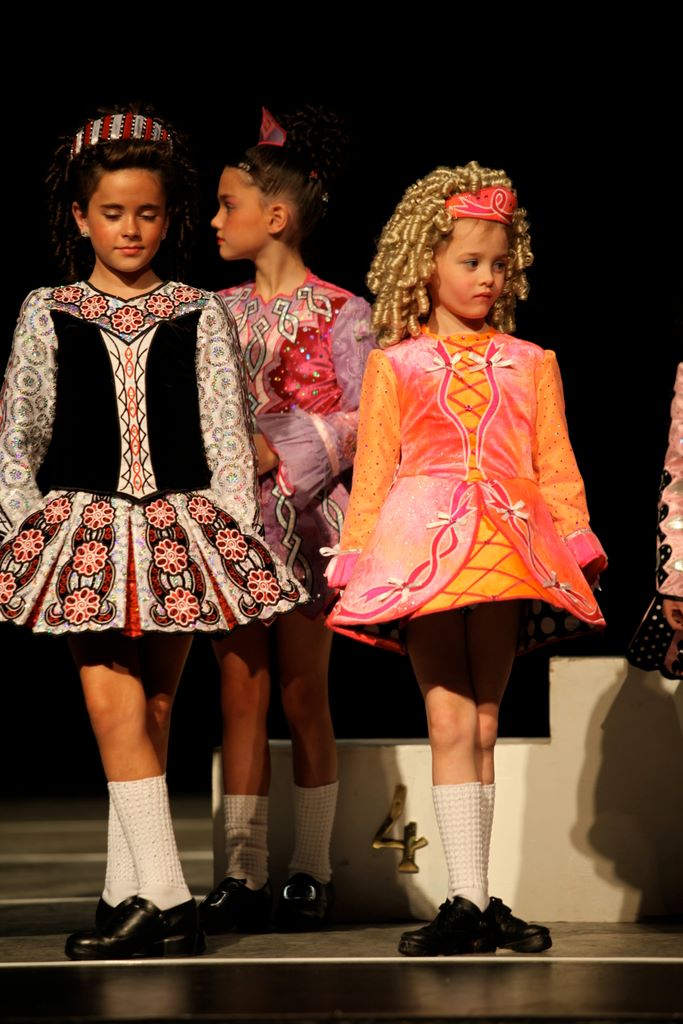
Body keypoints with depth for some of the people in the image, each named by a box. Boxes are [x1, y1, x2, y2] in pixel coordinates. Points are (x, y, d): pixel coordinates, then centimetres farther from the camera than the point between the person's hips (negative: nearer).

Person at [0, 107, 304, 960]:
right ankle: (163, 901, -15)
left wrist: (239, 534, -2)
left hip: (181, 523, 1)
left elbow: (227, 437, 6)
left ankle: (128, 895, 8)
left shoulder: (198, 316, 7)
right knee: (112, 703, -12)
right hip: (84, 523, 0)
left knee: (150, 710, 3)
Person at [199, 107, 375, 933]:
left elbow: (366, 419, -7)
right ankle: (244, 875, 2)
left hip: (308, 517, -4)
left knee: (304, 695, 1)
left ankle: (311, 870, 10)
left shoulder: (339, 313, -3)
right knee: (241, 691, 1)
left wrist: (284, 449, -16)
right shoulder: (220, 312, 11)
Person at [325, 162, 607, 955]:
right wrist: (357, 560, 2)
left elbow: (556, 467, 13)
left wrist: (576, 548, 4)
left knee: (483, 723, 5)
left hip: (506, 548, 2)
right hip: (423, 546, -2)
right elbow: (372, 470, 8)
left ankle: (476, 900, 8)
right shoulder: (394, 366, 9)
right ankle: (468, 899, -9)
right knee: (449, 720, -8)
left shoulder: (531, 365, 14)